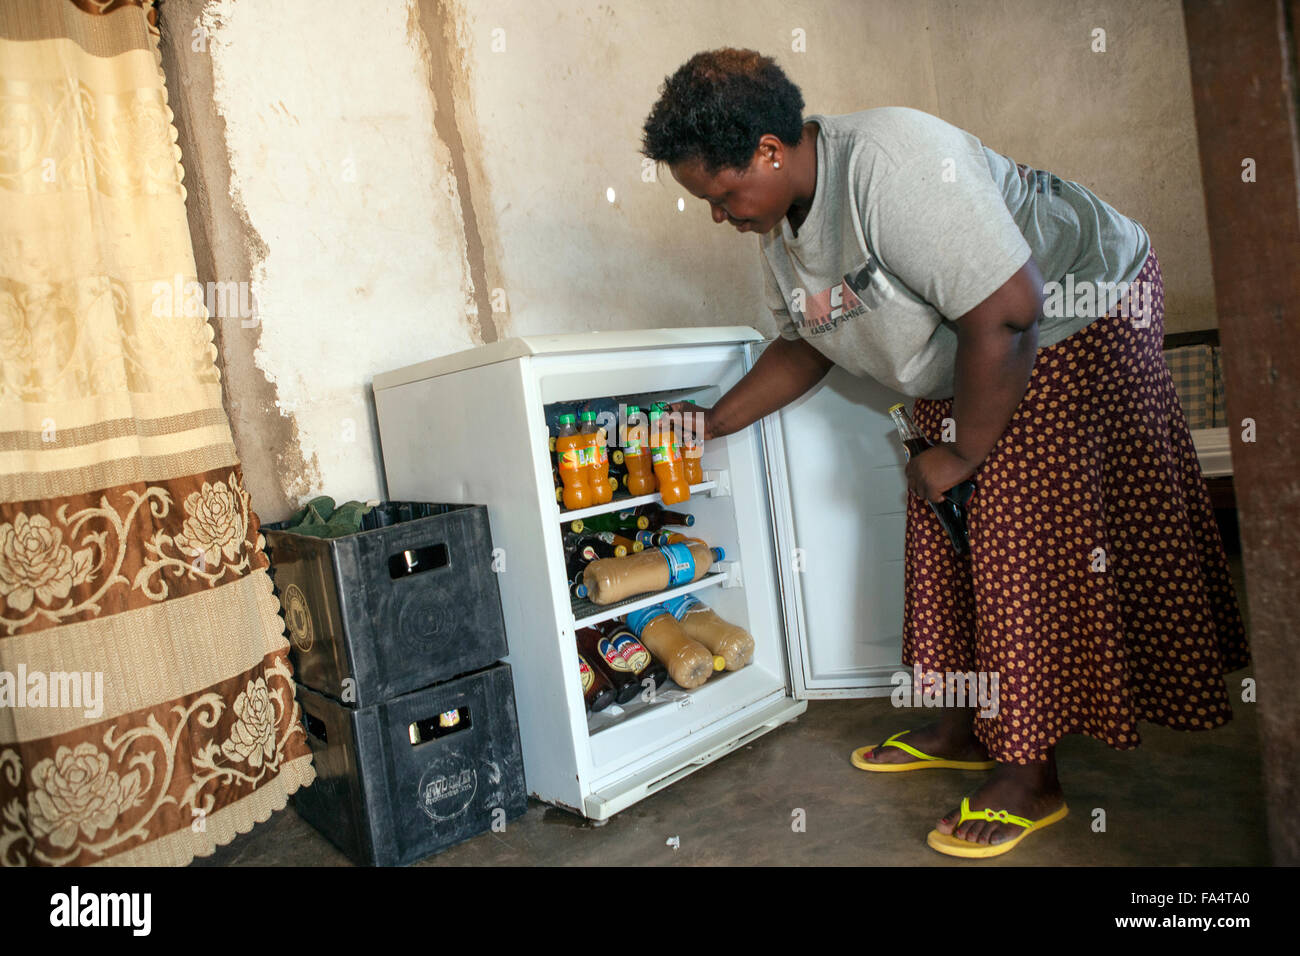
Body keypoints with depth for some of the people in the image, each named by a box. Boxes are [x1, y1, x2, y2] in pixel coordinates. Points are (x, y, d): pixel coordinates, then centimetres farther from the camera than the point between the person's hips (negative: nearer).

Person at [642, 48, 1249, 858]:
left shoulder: (889, 165, -33)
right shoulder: (781, 228, -3)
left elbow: (1005, 316, -33)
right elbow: (807, 343, 10)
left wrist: (961, 454, -22)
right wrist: (714, 423, 3)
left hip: (1078, 320, -9)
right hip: (958, 375, 9)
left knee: (1026, 545, -10)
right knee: (944, 541, 9)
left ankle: (1031, 778, 4)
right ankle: (964, 729, 24)